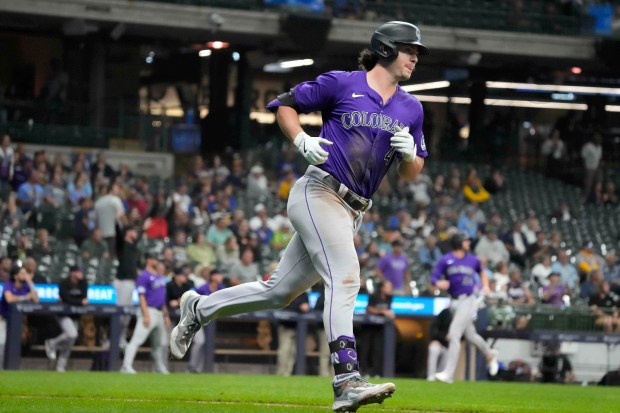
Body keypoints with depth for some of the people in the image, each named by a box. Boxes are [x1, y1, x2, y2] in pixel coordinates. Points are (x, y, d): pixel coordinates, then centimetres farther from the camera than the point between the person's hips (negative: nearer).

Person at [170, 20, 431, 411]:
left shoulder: (411, 109, 13)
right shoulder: (342, 84, -2)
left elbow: (412, 174, 17)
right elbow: (285, 104, 7)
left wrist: (410, 153, -6)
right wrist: (302, 140, -11)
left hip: (352, 213, 7)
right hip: (318, 193, -7)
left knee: (280, 291, 10)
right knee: (345, 277, -25)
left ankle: (199, 309, 31)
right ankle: (347, 382, -35)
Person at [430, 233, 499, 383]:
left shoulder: (473, 260, 5)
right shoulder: (445, 260, 0)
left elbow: (481, 272, 25)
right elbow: (434, 279, -6)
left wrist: (485, 285, 9)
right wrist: (439, 284, -28)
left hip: (469, 300, -3)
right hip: (455, 302, 3)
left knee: (454, 334, -14)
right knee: (470, 335, 15)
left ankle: (448, 373, -16)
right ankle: (490, 354, 43)